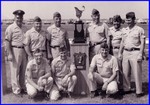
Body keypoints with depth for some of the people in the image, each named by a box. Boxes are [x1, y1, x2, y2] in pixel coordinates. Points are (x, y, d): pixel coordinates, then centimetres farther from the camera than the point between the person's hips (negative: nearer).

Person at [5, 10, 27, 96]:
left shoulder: (24, 28, 12)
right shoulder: (11, 28, -6)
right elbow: (7, 41, -9)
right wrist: (10, 54, -16)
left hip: (24, 51, 6)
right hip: (15, 51, -6)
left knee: (23, 71, 13)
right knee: (15, 71, 0)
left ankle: (23, 88, 27)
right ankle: (16, 90, 10)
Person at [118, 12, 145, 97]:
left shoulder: (139, 30, -3)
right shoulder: (125, 30, 13)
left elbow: (142, 43, -6)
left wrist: (140, 54, -12)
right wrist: (120, 53, 16)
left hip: (135, 52, -5)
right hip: (126, 52, 6)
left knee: (137, 73, -2)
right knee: (125, 72, 9)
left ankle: (139, 91, 7)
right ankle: (126, 89, 22)